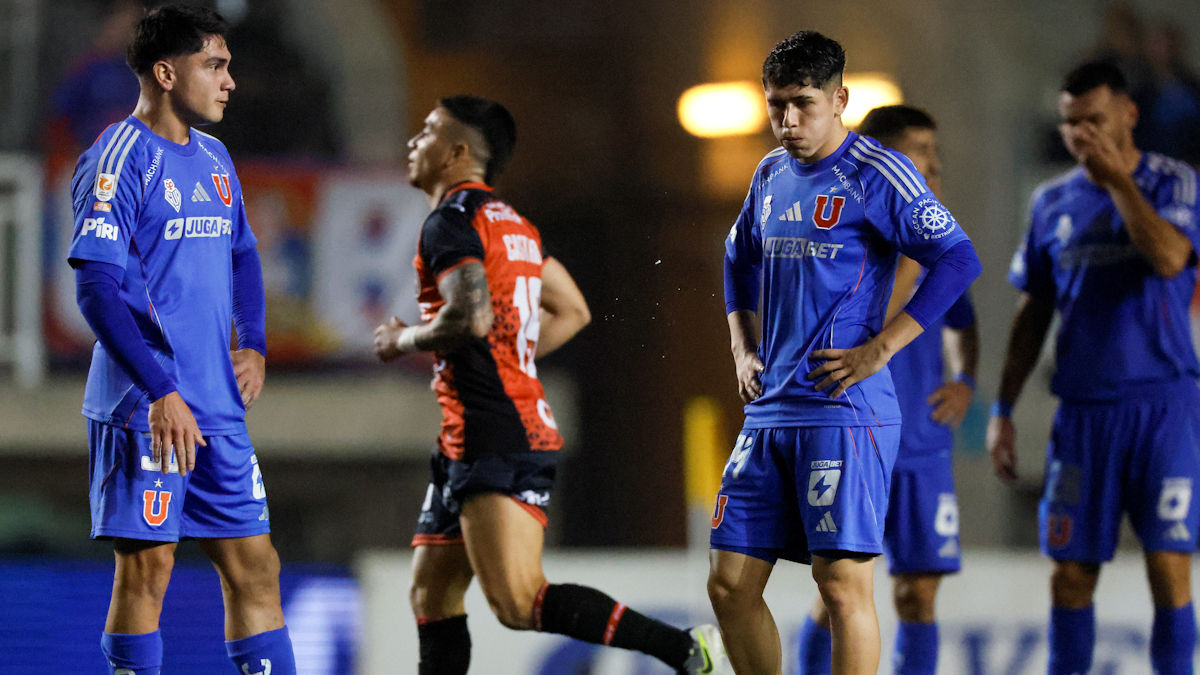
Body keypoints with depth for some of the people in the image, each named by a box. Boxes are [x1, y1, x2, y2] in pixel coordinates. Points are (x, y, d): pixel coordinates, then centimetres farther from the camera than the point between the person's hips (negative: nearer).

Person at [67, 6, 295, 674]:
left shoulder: (213, 157, 14)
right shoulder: (121, 159, -11)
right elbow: (97, 289, -17)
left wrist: (254, 346, 12)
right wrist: (161, 391, -22)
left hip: (218, 408, 8)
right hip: (142, 408, -8)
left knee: (255, 568, 6)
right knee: (147, 567, -5)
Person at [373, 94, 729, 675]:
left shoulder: (449, 223, -9)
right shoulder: (510, 223, 20)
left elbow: (472, 316, -24)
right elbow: (572, 311, 28)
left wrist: (405, 341, -7)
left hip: (495, 441, -10)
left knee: (519, 602, -18)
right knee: (432, 593, 12)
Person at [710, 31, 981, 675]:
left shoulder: (876, 174, -7)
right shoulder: (771, 175, 15)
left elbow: (958, 259, -13)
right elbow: (739, 259, 33)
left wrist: (878, 351, -15)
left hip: (843, 409, -7)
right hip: (769, 408, 7)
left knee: (842, 580, -10)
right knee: (730, 582, 4)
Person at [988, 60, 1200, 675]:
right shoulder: (1052, 202, 10)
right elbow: (1032, 313, 15)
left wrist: (1117, 178, -18)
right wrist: (1003, 409, 11)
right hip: (1083, 408, 4)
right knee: (1070, 573, 3)